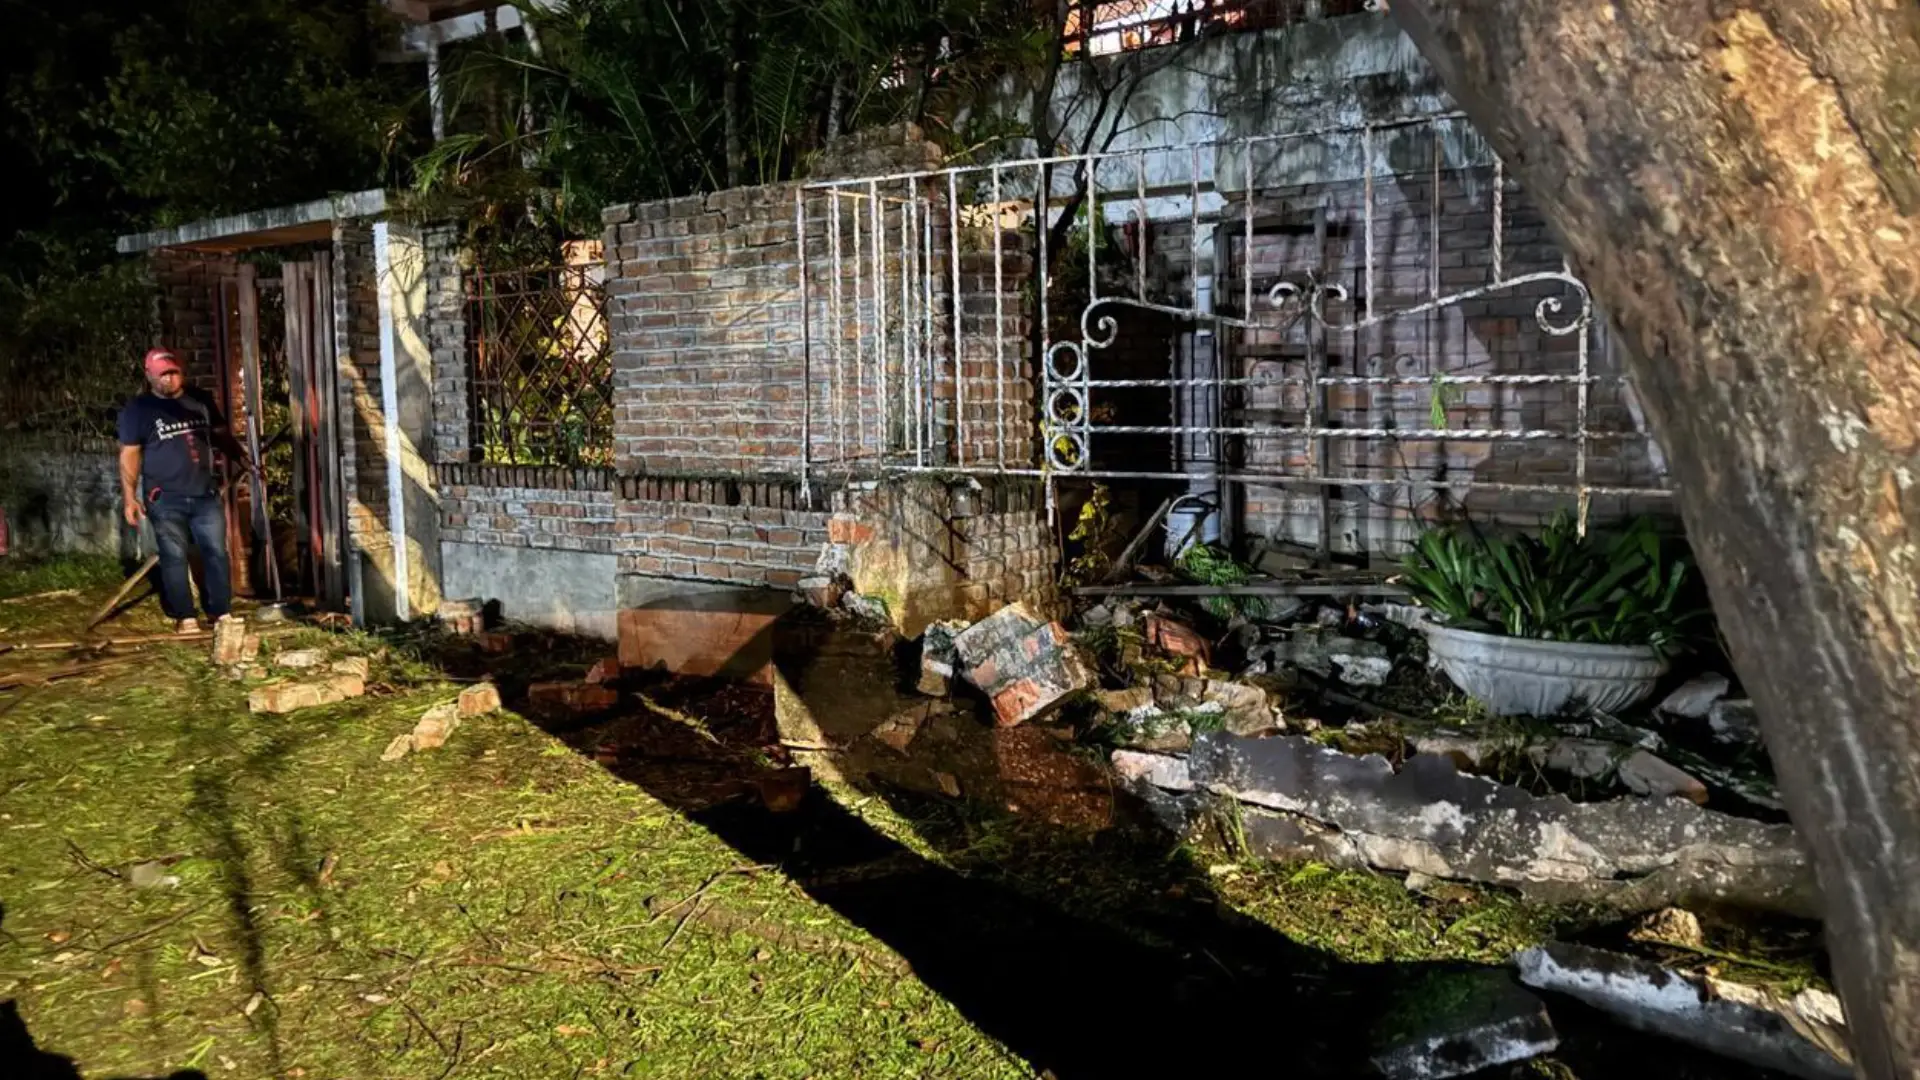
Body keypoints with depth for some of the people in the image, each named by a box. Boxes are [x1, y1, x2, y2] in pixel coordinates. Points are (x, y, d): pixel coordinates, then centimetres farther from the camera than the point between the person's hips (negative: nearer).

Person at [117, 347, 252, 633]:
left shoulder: (201, 399, 9)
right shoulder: (137, 410, -2)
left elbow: (221, 434, 19)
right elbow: (129, 454, -1)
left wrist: (241, 458, 2)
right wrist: (129, 498, -7)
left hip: (206, 494, 3)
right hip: (165, 499, -3)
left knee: (216, 552, 3)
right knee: (174, 558, 2)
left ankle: (222, 612, 12)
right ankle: (184, 617, 10)